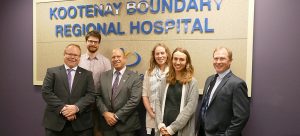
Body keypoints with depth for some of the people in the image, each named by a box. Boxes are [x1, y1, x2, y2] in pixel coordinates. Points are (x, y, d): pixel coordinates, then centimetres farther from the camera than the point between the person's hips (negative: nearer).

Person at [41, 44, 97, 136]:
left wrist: (76, 107, -17)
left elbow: (91, 95, -2)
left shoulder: (87, 74, 8)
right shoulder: (52, 72, 6)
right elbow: (46, 92, -4)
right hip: (55, 122, 0)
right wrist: (62, 108, -15)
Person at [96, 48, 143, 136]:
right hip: (107, 123, 3)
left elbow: (134, 100, -13)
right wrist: (105, 113, -10)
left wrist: (117, 116, -14)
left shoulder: (135, 77, -6)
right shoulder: (103, 76, 7)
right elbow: (98, 96, 4)